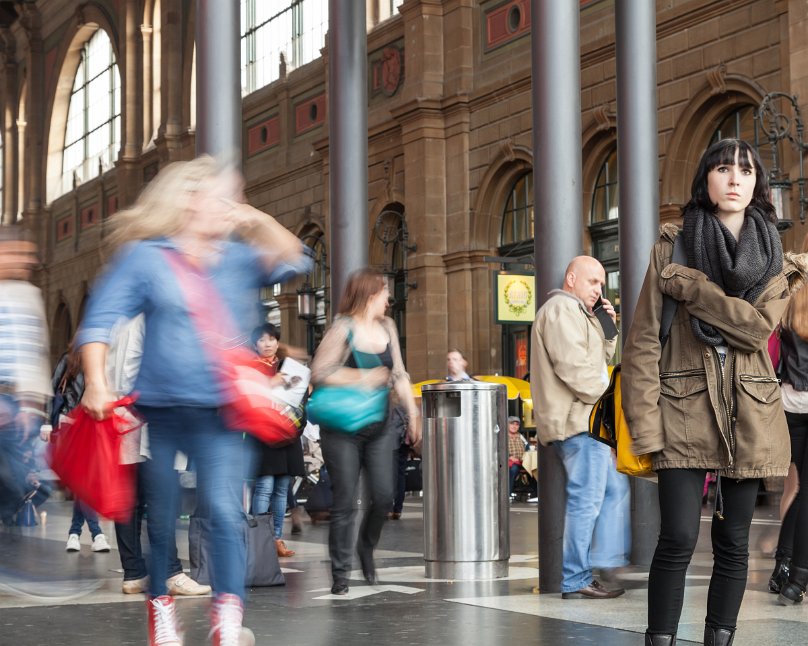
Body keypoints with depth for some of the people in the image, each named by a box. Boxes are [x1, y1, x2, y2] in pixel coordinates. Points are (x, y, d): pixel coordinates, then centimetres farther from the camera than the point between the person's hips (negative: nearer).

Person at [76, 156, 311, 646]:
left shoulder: (237, 258, 12)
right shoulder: (145, 257, 1)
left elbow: (293, 263, 6)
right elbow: (101, 320, -3)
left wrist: (257, 221, -4)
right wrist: (97, 384, -15)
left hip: (219, 409, 2)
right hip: (161, 407, -1)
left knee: (225, 511, -13)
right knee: (162, 517, 7)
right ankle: (160, 606, 25)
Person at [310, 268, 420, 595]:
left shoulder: (386, 328, 11)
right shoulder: (343, 329, -9)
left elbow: (399, 375, 15)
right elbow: (319, 373, -15)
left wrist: (412, 415, 7)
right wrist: (366, 378, -15)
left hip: (378, 427, 6)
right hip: (342, 429, -6)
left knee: (385, 495, -2)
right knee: (345, 501, -3)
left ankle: (366, 547, 26)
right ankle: (340, 574, 6)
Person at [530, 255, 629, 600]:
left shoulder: (578, 313, 26)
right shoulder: (561, 309, -10)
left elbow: (601, 358, 27)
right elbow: (572, 366, -20)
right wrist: (609, 395, -10)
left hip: (585, 419, 11)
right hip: (577, 420, -11)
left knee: (614, 488, 14)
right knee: (586, 499, -9)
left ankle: (610, 560, 15)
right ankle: (575, 581, -6)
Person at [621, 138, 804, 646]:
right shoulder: (673, 246, 2)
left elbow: (758, 326, -11)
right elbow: (643, 341, -3)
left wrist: (688, 286, -14)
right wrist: (645, 426, -12)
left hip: (749, 415, 3)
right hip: (684, 410, -3)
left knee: (734, 543, 6)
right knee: (678, 539, -12)